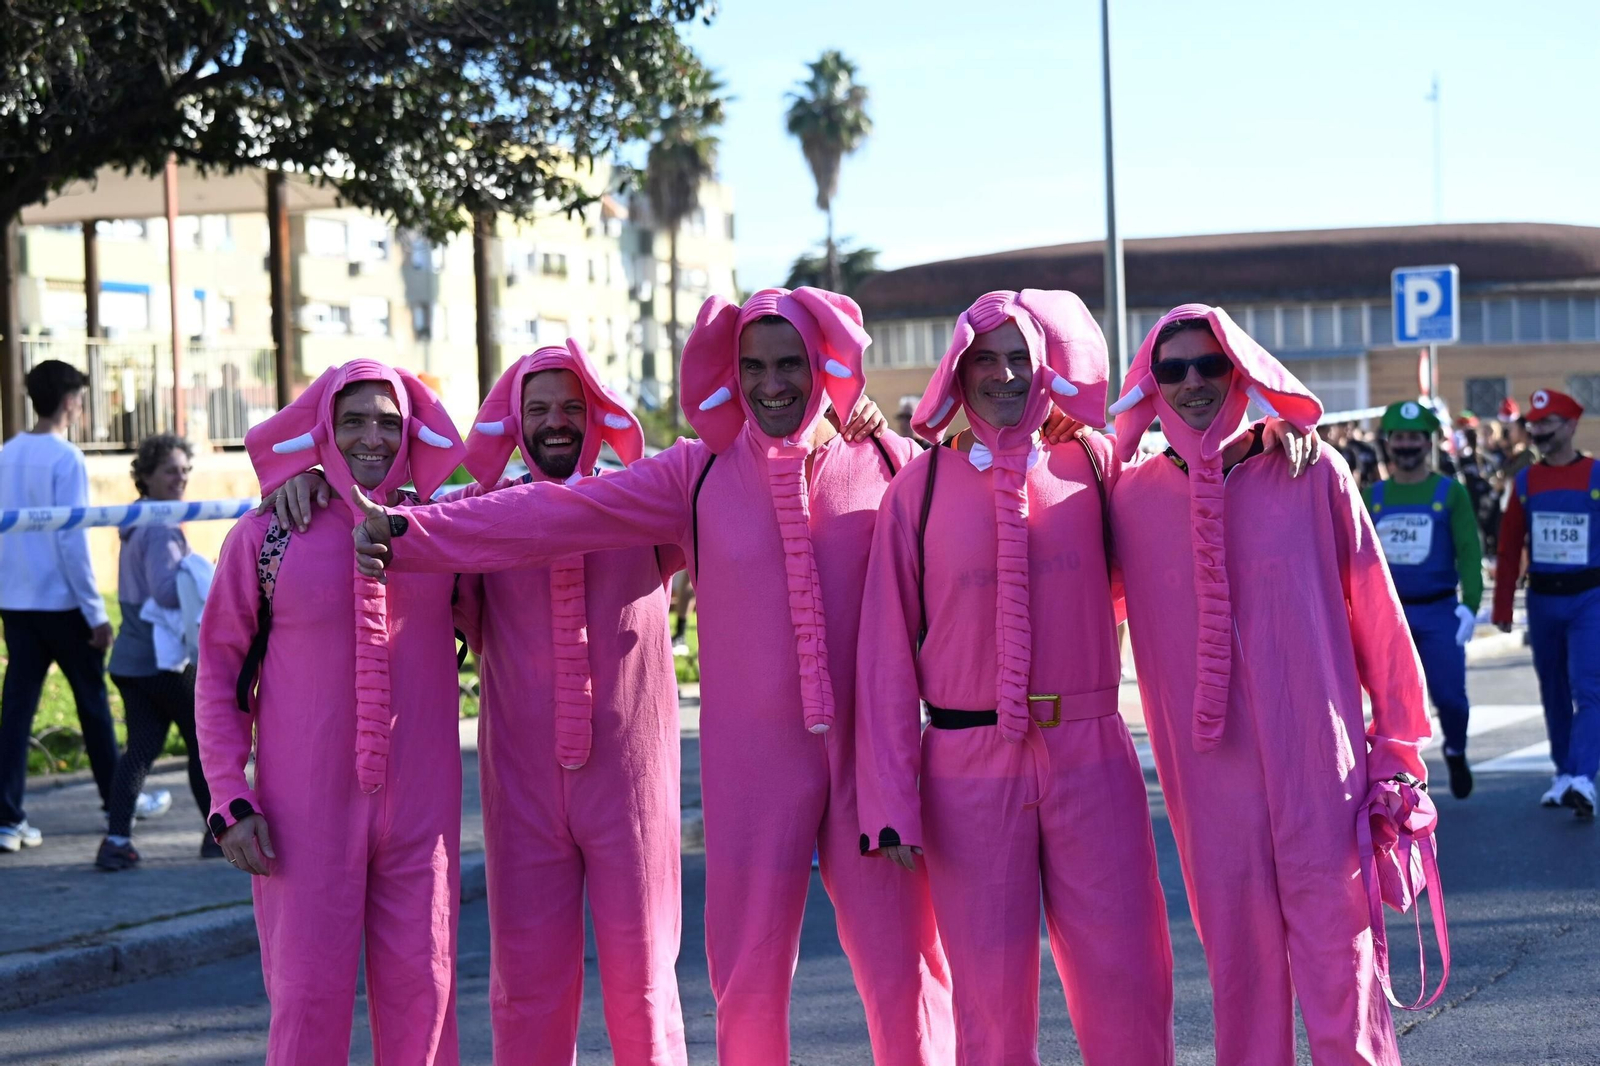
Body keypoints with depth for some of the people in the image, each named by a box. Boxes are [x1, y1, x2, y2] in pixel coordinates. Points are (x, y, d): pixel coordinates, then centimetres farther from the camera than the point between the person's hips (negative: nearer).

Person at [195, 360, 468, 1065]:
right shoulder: (265, 536, 0)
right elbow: (218, 672, 3)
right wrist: (230, 800, -4)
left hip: (420, 810, 2)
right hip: (306, 813, -2)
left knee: (421, 991, 5)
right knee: (308, 994, -3)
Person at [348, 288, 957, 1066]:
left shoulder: (888, 463, 3)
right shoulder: (701, 474, 3)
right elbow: (558, 514, -2)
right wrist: (416, 535, -8)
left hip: (869, 760, 0)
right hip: (754, 765, 1)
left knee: (903, 970, 3)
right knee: (749, 980, 5)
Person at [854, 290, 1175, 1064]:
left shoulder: (1090, 463, 7)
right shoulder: (921, 486, 3)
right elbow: (887, 650, 2)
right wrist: (892, 801, -4)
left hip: (1090, 759, 1)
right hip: (968, 767, -1)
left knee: (1125, 979, 0)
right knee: (991, 993, 3)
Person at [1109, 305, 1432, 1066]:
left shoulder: (1313, 475, 0)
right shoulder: (1131, 497, 5)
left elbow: (1374, 610, 4)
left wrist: (1397, 739, 4)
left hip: (1317, 761, -2)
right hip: (1209, 769, 2)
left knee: (1336, 954, -3)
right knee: (1238, 955, 6)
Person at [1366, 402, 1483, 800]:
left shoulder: (1451, 493, 0)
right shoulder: (1371, 497, 8)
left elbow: (1469, 552, -6)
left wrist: (1470, 604, -16)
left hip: (1438, 612, -2)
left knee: (1449, 694, -3)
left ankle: (1456, 753, 26)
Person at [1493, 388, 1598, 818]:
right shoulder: (1525, 482, 5)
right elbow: (1509, 550, 7)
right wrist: (1502, 610, 6)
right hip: (1542, 601, 4)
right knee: (1553, 693, 13)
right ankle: (1563, 773, 25)